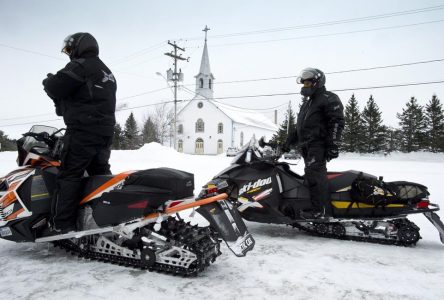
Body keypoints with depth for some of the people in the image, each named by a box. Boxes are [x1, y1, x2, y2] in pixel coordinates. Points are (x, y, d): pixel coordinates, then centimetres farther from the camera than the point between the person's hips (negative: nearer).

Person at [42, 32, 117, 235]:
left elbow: (55, 88, -12)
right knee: (101, 174, 15)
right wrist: (65, 106, 25)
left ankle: (61, 224, -7)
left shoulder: (80, 65, -5)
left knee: (69, 175, -7)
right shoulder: (107, 72, 24)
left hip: (84, 130, -9)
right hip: (106, 131, 9)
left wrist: (49, 81, 10)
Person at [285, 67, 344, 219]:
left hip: (318, 145, -9)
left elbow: (337, 123, -12)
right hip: (307, 146, 9)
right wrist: (290, 140, 21)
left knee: (314, 173, -19)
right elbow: (300, 126, 31)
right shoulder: (307, 102, 27)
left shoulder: (328, 99, -2)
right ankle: (323, 208, 7)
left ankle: (320, 210, -18)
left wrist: (333, 146, -20)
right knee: (314, 174, 5)